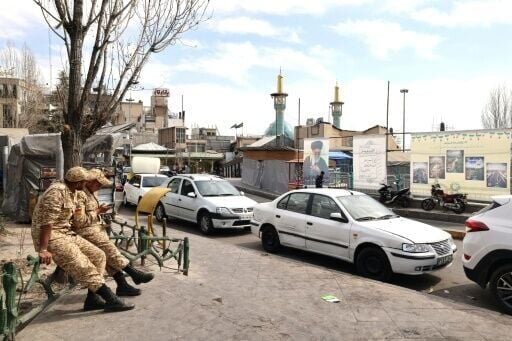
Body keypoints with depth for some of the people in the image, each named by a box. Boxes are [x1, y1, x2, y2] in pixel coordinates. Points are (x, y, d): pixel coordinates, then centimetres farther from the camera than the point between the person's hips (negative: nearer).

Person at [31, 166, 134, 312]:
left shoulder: (72, 192, 12)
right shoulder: (57, 191, -18)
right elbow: (47, 222, -24)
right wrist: (43, 250, -28)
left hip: (66, 233, 10)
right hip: (51, 236, -10)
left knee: (98, 256, 0)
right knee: (81, 265, -24)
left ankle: (92, 299, -2)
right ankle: (112, 300, -25)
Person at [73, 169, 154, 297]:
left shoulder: (90, 192, 14)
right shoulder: (80, 194, -17)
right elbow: (79, 221, -21)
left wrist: (100, 210, 10)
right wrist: (97, 211, -14)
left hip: (96, 228, 10)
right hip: (86, 231, -9)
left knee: (108, 256, -2)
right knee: (109, 249, -18)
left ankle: (122, 286, -4)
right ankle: (134, 273, -13)